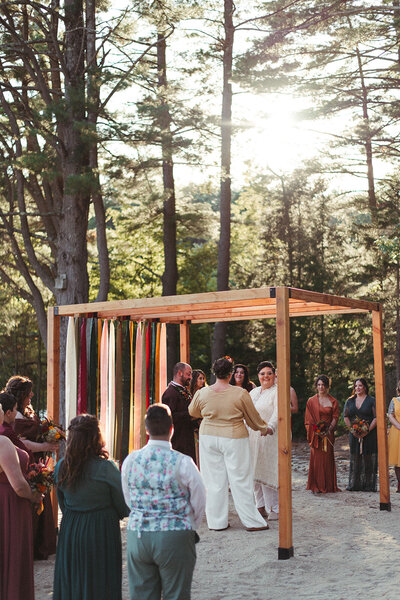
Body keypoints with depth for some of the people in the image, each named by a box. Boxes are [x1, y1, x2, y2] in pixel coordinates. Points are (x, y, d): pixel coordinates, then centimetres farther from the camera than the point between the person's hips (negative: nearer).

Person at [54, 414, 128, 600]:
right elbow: (124, 508, -7)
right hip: (101, 532, -4)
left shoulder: (61, 467, -4)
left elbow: (63, 504, 9)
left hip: (69, 531, 5)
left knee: (70, 584, 16)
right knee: (99, 584, 7)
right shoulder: (106, 468, -17)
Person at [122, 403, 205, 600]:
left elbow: (128, 500, 10)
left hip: (137, 535, 4)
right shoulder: (182, 462, -13)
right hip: (174, 538, -3)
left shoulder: (131, 460, -2)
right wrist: (190, 527, 14)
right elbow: (199, 502, -3)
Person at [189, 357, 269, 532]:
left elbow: (192, 412, 14)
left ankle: (217, 521, 17)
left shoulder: (202, 393, -5)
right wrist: (263, 428, 20)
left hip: (209, 437, 3)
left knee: (214, 480, 10)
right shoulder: (240, 394, -13)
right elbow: (253, 418, 0)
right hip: (234, 439, -3)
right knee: (240, 480, 5)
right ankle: (252, 521, 13)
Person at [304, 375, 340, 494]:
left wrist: (329, 429, -12)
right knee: (316, 458, -4)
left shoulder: (333, 401, 7)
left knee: (328, 459, 3)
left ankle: (328, 486, 9)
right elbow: (308, 419, 3)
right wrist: (315, 430, -11)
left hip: (328, 434, 1)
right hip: (316, 434, -1)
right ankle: (316, 486, -1)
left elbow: (335, 417, 3)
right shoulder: (311, 401, 5)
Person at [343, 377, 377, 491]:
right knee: (355, 459, 2)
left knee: (368, 459, -3)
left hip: (369, 434, -3)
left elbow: (376, 418, -6)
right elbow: (346, 417, 8)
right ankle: (354, 485, 6)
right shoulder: (350, 401, 12)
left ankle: (368, 485, 2)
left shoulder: (372, 401, 0)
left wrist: (367, 431, -15)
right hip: (354, 434, 3)